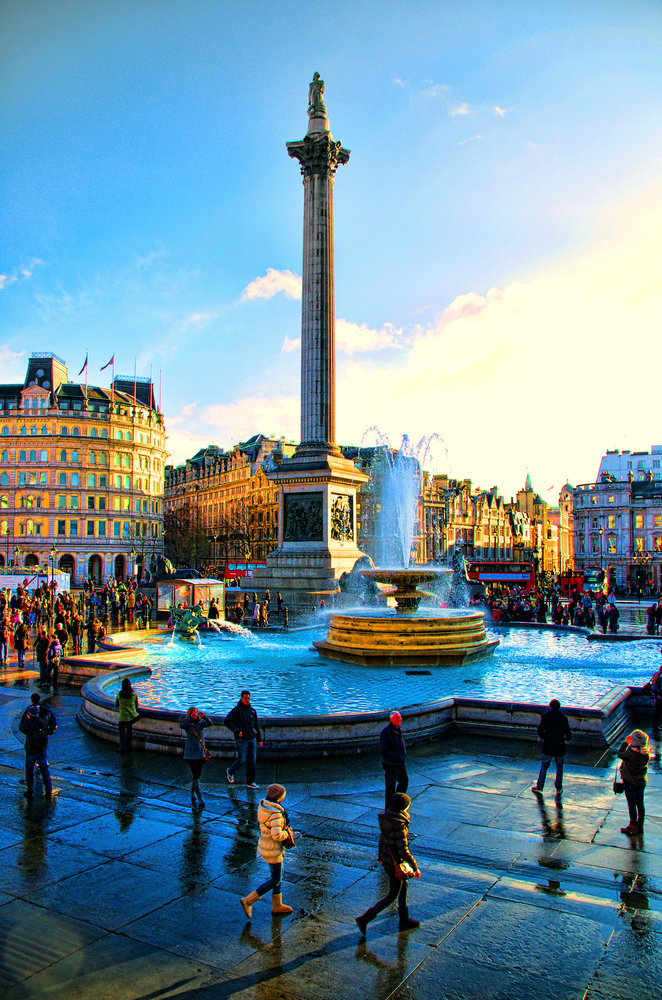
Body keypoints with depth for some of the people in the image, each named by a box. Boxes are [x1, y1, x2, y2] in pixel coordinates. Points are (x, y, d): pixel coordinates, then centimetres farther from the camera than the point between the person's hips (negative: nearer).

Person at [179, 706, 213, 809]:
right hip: (190, 753, -3)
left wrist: (204, 716, -32)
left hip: (201, 752, 3)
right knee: (196, 775, -9)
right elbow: (182, 724, -28)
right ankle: (200, 799, -7)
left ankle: (192, 795, 29)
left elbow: (210, 723, -15)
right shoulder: (187, 723, -6)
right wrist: (191, 717, -41)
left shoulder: (200, 722, 2)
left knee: (197, 775, 10)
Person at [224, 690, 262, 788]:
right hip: (242, 740, -5)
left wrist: (259, 740, 14)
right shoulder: (236, 710, -8)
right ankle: (230, 771, 28)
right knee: (242, 760, 0)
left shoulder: (252, 710, 9)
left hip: (252, 739, 5)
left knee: (252, 761, 4)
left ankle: (250, 782, 13)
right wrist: (236, 731, -25)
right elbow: (227, 721, -17)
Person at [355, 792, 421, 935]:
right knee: (392, 896, 9)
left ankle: (404, 921, 40)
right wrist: (415, 867, -16)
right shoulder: (400, 825, -30)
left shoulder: (385, 818, -5)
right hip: (395, 863, -8)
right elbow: (403, 851, -26)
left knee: (403, 886, 25)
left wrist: (381, 856, 22)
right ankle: (364, 919, 10)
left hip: (386, 858, 8)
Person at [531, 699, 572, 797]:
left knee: (544, 766, 10)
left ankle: (539, 787, 10)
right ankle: (559, 788, 21)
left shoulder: (545, 716, -7)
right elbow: (569, 736, -3)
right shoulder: (563, 718, -6)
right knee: (559, 767, 16)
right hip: (560, 748, 1)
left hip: (548, 747, -1)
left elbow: (539, 732, -4)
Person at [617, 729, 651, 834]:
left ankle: (633, 826, 15)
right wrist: (630, 745, 5)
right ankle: (640, 825, 28)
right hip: (641, 782, 6)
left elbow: (620, 754, -9)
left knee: (632, 804, 6)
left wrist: (625, 742, -3)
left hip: (630, 782, -6)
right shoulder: (647, 754, -9)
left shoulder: (631, 754, -27)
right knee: (640, 804, 16)